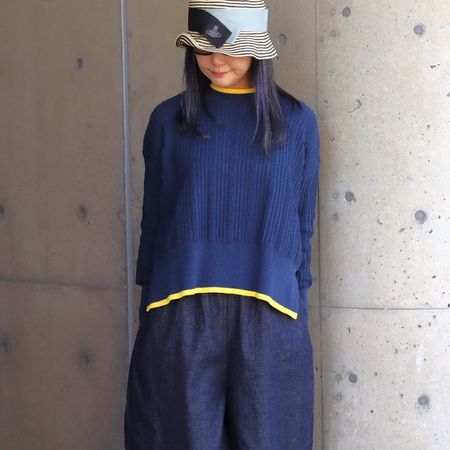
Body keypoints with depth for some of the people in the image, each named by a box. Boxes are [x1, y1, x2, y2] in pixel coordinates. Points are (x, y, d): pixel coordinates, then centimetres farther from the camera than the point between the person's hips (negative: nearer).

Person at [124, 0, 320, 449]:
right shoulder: (169, 119, 6)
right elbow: (153, 220, 10)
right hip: (180, 311, 0)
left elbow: (303, 227, 8)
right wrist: (147, 314, 9)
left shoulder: (296, 121, 5)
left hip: (267, 313, 0)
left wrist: (299, 312, 7)